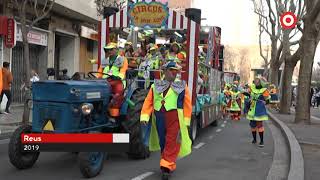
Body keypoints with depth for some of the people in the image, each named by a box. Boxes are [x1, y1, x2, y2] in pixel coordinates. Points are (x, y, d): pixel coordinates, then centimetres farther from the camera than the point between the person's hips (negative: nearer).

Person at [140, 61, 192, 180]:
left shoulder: (182, 86, 6)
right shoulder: (156, 86, 11)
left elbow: (187, 104, 3)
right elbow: (148, 102, 4)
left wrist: (186, 121, -2)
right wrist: (144, 116, -8)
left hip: (174, 118, -3)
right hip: (159, 118, 3)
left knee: (171, 143, -8)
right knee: (162, 142, 11)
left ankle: (167, 167, -6)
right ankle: (171, 165, 27)